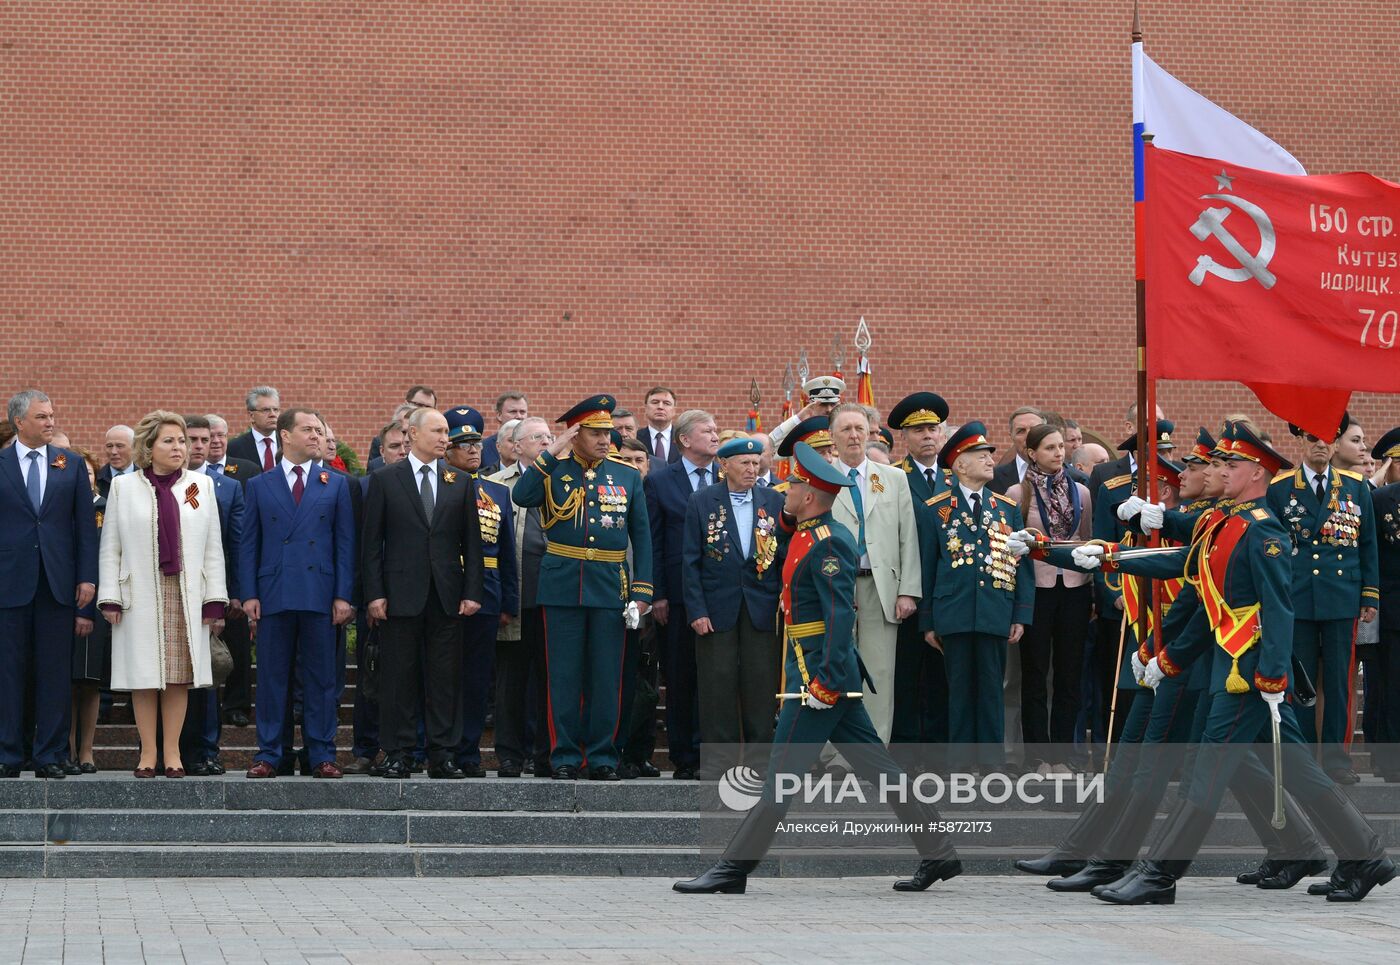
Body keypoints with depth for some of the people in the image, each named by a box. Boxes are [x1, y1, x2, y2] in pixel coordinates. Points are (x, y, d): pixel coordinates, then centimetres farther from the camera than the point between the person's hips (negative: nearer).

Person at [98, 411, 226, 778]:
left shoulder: (201, 485, 8)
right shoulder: (123, 487, 4)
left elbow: (213, 548, 7)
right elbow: (110, 548, 4)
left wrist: (215, 600, 1)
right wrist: (109, 597, -4)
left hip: (186, 594, 1)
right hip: (140, 594, -1)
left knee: (179, 675, 1)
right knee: (144, 676, -1)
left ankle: (173, 753, 6)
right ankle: (148, 753, 5)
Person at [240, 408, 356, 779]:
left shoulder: (336, 484, 10)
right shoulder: (258, 486, 9)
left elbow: (345, 543, 6)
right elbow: (248, 544, 7)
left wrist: (343, 595, -2)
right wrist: (249, 594, -2)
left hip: (320, 595, 0)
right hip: (273, 594, 0)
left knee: (320, 678, 2)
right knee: (272, 677, 3)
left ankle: (322, 755, 7)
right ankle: (270, 754, 9)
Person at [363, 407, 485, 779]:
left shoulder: (461, 483, 11)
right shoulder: (385, 480, 3)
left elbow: (471, 542, 10)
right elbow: (373, 542, 1)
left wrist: (473, 591, 1)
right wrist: (374, 593, -6)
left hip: (447, 595, 2)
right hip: (401, 593, -2)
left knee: (445, 678, 2)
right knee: (398, 677, 0)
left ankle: (442, 755, 6)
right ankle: (398, 754, 5)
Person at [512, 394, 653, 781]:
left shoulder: (627, 476, 7)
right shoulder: (552, 471, 2)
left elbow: (642, 537, 8)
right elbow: (521, 496, -19)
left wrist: (642, 591, -1)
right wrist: (552, 452, -16)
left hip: (610, 589, 2)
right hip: (562, 587, -1)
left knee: (605, 677, 4)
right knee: (564, 676, 2)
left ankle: (602, 756, 12)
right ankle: (565, 757, 8)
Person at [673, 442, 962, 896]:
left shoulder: (827, 544, -16)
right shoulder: (809, 535, 13)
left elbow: (841, 615, -23)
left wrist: (825, 681, -26)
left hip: (819, 675, -10)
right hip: (826, 673, 10)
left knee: (782, 773, -6)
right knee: (876, 766, 11)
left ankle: (733, 870, -2)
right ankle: (938, 853, 13)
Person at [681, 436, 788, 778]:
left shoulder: (774, 503, 7)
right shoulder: (702, 503, 2)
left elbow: (787, 555, 10)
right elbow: (690, 561, 0)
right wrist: (696, 610, -6)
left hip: (763, 608, 1)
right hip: (717, 606, -1)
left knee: (761, 686, 1)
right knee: (717, 685, 0)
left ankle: (760, 759, 8)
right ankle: (717, 760, 6)